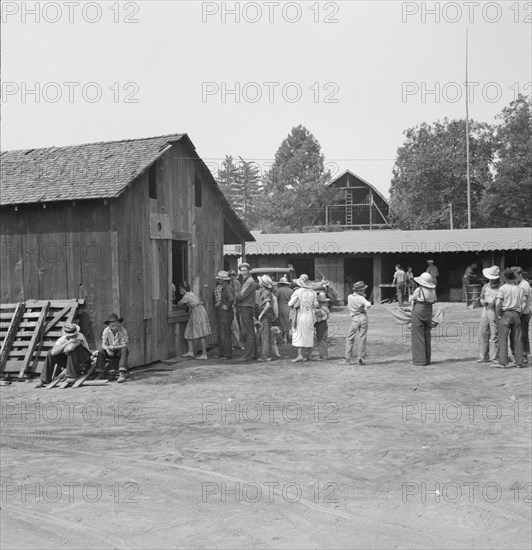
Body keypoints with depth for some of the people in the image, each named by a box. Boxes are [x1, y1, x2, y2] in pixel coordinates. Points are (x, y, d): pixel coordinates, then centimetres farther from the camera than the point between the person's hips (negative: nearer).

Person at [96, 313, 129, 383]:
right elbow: (103, 344, -11)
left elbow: (125, 345, -20)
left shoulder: (123, 331, -17)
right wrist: (108, 350, -34)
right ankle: (101, 373, -21)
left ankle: (122, 374, -48)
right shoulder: (106, 331, -9)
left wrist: (114, 347, -35)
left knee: (124, 351, -34)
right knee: (101, 352, -24)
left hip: (120, 349, -2)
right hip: (110, 352, 3)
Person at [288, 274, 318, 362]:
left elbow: (290, 303, -7)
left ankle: (300, 355, -11)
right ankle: (308, 355, 16)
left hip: (301, 315, -5)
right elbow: (315, 304, 7)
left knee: (299, 335, -3)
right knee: (309, 335, 11)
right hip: (310, 315, 5)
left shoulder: (298, 292, -9)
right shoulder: (312, 292, 4)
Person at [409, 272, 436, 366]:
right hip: (429, 312, 6)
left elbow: (410, 299, -4)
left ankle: (420, 360, 0)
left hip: (418, 312, -6)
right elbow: (434, 300, 13)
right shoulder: (433, 291, 2)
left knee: (418, 336, 0)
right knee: (427, 336, 14)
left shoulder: (419, 290, -16)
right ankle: (427, 359, 19)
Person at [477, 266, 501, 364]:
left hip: (495, 313, -6)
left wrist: (495, 303, -19)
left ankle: (494, 357, 2)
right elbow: (481, 297, 22)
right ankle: (484, 357, 15)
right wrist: (482, 301, 0)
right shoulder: (485, 286, 14)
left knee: (494, 336, -5)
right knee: (483, 335, 7)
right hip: (485, 311, 6)